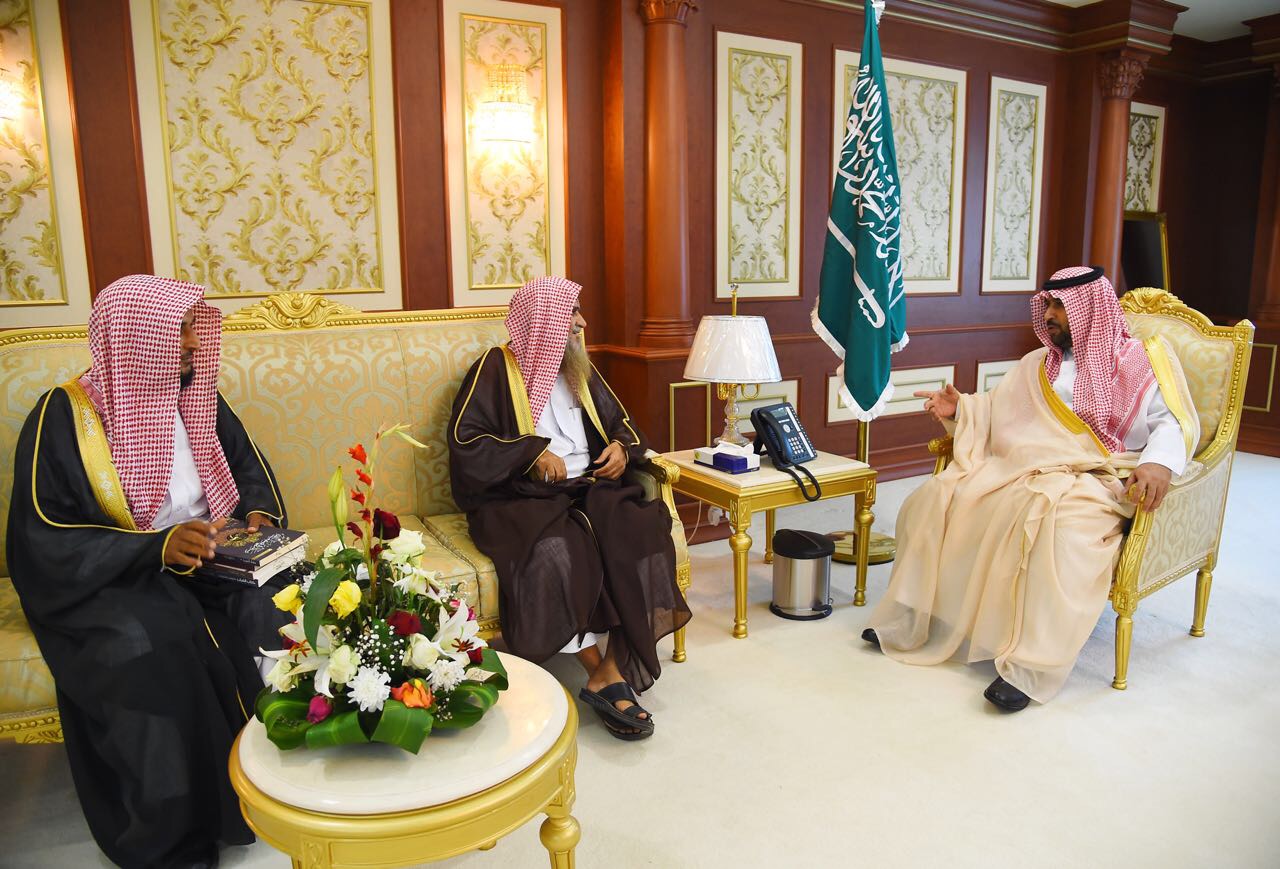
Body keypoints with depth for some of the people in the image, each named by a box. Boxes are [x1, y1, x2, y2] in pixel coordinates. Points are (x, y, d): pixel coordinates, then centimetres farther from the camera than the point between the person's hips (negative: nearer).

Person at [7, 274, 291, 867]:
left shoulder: (196, 398, 7)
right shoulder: (63, 416, -8)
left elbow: (249, 468, 16)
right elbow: (45, 542, -12)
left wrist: (260, 514, -7)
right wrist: (157, 548, -26)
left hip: (212, 558, 4)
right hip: (108, 582, -4)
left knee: (282, 606, -24)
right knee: (148, 650, -34)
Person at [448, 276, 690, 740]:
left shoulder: (579, 370, 20)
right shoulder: (496, 369, 2)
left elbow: (620, 420, 26)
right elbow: (464, 441, -6)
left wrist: (622, 447, 3)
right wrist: (532, 452, -14)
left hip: (588, 487, 5)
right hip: (520, 498, -4)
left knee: (641, 528, -27)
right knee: (557, 550, -37)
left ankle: (615, 671, -28)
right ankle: (599, 670, -22)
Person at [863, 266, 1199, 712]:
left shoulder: (1139, 361, 8)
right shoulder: (1038, 363, 24)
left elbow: (1177, 423, -3)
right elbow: (995, 408, 24)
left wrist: (1159, 463, -24)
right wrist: (959, 409, 3)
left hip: (1094, 480, -5)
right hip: (1019, 469, 5)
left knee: (1057, 522, -39)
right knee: (938, 499, -16)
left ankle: (1032, 668, -35)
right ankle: (911, 620, -9)